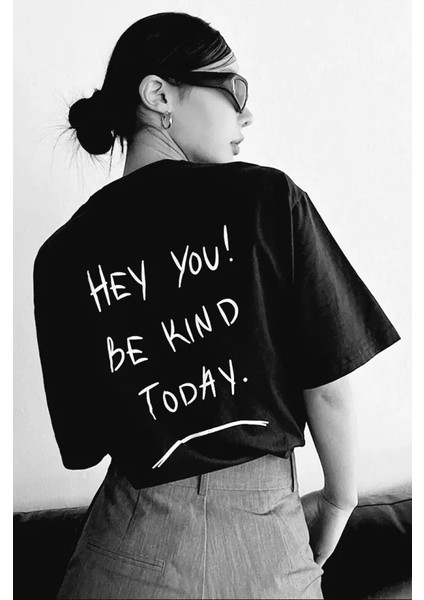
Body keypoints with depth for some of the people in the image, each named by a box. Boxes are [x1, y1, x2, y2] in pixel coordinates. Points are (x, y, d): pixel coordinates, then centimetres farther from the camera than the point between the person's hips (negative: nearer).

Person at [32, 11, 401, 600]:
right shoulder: (267, 198, -11)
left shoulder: (61, 253, -4)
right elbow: (331, 384, -9)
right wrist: (339, 499, 7)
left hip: (129, 548, 1)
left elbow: (84, 446, 1)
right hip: (266, 540, 0)